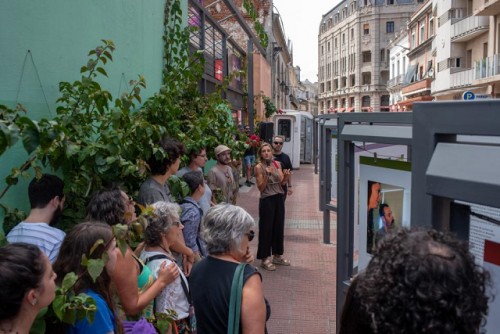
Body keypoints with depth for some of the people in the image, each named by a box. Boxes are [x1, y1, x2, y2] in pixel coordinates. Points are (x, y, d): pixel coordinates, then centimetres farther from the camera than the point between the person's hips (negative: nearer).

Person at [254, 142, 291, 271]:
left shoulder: (277, 164, 6)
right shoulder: (259, 167, -8)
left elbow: (281, 182, 3)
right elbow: (261, 188, -10)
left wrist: (286, 176, -17)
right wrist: (267, 175, -23)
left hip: (279, 199, 6)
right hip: (267, 200, -6)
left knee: (279, 227, 13)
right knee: (266, 228, 1)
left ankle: (277, 255, 28)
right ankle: (265, 258, 12)